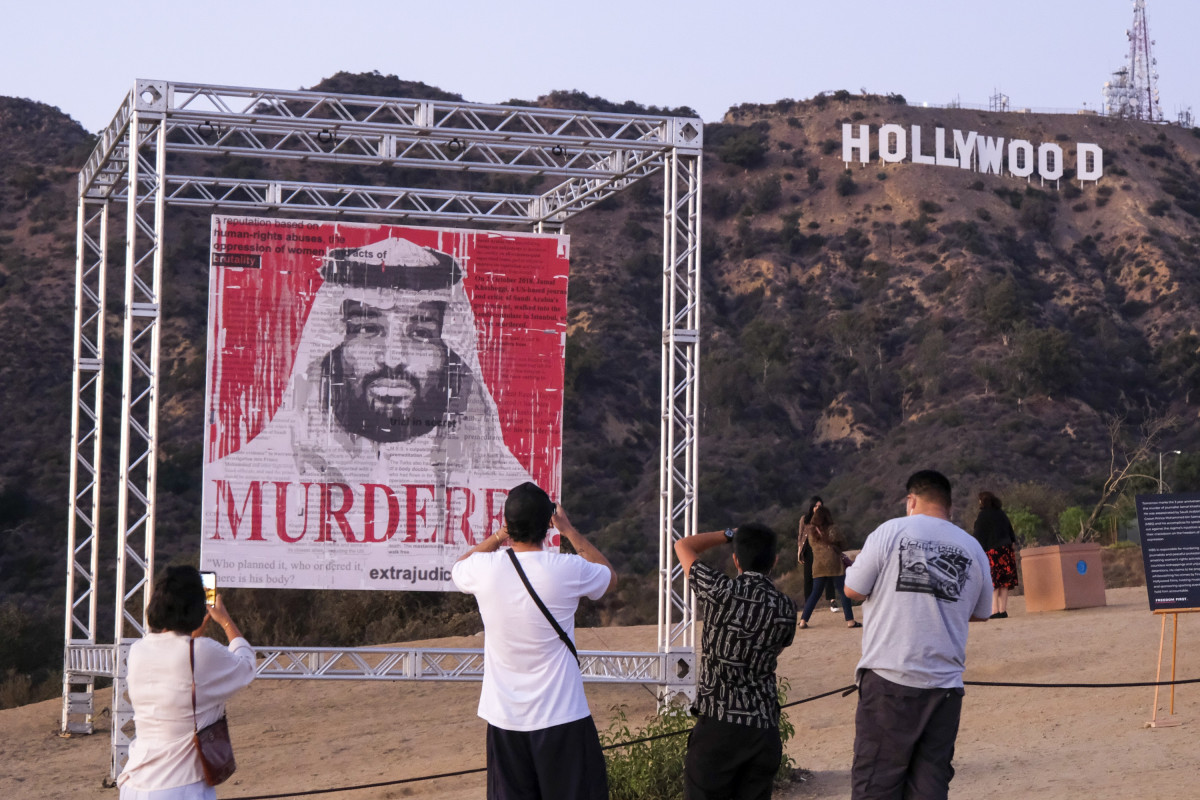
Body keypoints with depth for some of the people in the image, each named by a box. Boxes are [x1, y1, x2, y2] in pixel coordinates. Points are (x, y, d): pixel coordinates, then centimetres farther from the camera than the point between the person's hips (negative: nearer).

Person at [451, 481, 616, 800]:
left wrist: (498, 537, 17)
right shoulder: (568, 570, -12)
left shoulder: (485, 570, -7)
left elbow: (459, 568, 21)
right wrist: (569, 531, 18)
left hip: (505, 720, 3)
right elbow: (610, 576, 14)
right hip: (561, 719, -2)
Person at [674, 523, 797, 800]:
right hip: (764, 728, 4)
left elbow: (683, 545, 10)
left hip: (717, 724, -4)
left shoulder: (719, 590, -7)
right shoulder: (786, 608, 4)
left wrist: (730, 534, 19)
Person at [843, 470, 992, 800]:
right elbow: (980, 612, 19)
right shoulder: (972, 549, 9)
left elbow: (853, 590, 1)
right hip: (945, 684, 4)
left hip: (890, 677, -4)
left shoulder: (892, 531, -2)